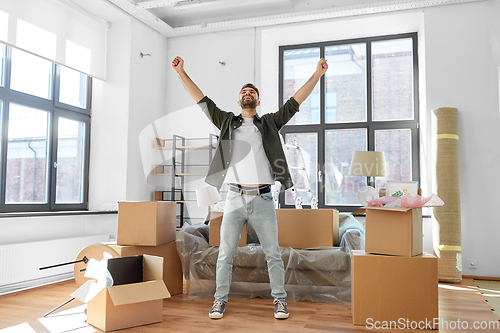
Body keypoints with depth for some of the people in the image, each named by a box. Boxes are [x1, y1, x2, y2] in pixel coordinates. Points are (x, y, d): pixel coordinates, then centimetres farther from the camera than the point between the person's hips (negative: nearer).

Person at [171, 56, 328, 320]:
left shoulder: (270, 123, 13)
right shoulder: (227, 122, 14)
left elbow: (295, 102, 9)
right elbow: (202, 101, 10)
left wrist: (317, 74, 5)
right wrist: (181, 73, 5)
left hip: (263, 200, 0)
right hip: (235, 198, 0)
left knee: (273, 253, 6)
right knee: (225, 254, 5)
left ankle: (279, 299, 19)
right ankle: (220, 299, 20)